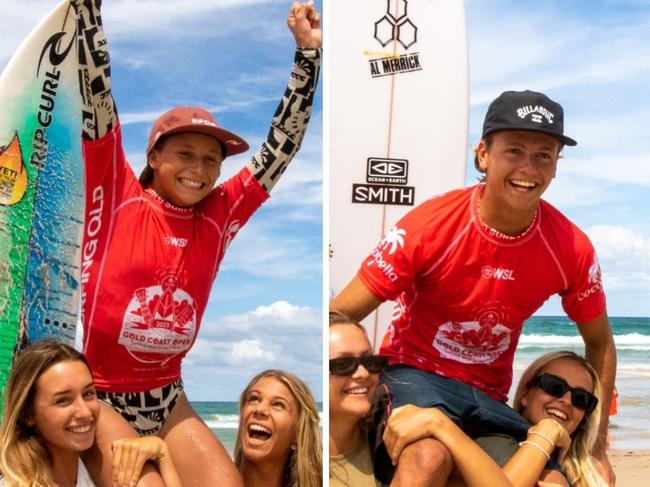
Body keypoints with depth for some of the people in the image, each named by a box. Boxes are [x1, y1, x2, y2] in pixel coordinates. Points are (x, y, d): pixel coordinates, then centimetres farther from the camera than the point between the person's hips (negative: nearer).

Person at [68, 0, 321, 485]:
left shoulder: (219, 217, 2)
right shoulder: (118, 198, -6)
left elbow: (280, 148, 2)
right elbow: (97, 97, -12)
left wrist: (308, 52, -1)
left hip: (165, 397, 4)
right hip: (97, 394, -4)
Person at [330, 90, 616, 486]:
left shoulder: (572, 249, -9)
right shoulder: (429, 227, -20)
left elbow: (600, 343, 9)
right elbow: (340, 317, -16)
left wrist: (597, 444, 5)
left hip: (489, 394, 5)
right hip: (416, 372, -5)